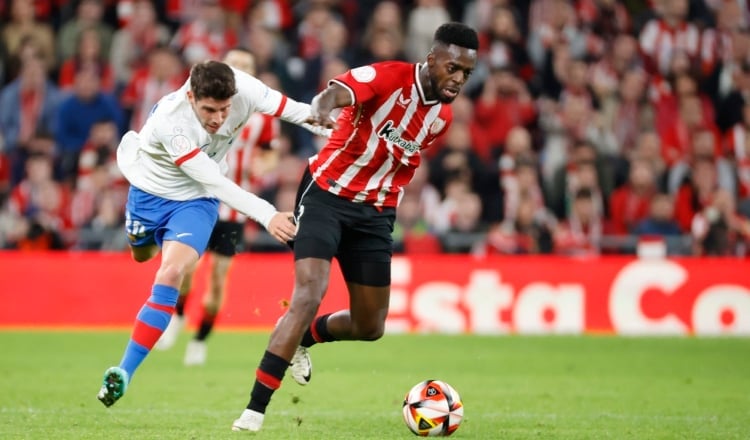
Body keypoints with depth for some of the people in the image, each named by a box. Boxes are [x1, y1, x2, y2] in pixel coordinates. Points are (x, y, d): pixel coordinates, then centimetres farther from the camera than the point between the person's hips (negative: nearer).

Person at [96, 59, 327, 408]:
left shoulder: (242, 89, -30)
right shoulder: (170, 121, -37)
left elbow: (290, 109, -16)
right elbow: (213, 181, -37)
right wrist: (267, 215, -43)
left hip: (195, 201, 1)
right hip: (150, 189, -1)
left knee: (169, 276, -22)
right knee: (142, 255, 29)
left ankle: (124, 373, -20)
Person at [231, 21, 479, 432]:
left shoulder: (441, 116, 2)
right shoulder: (388, 76, -18)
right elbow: (338, 91, -39)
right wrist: (322, 108, -60)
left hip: (375, 212, 6)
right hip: (326, 195, -6)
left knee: (370, 326, 8)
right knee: (309, 294, -22)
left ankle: (304, 338, 41)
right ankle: (255, 410, -18)